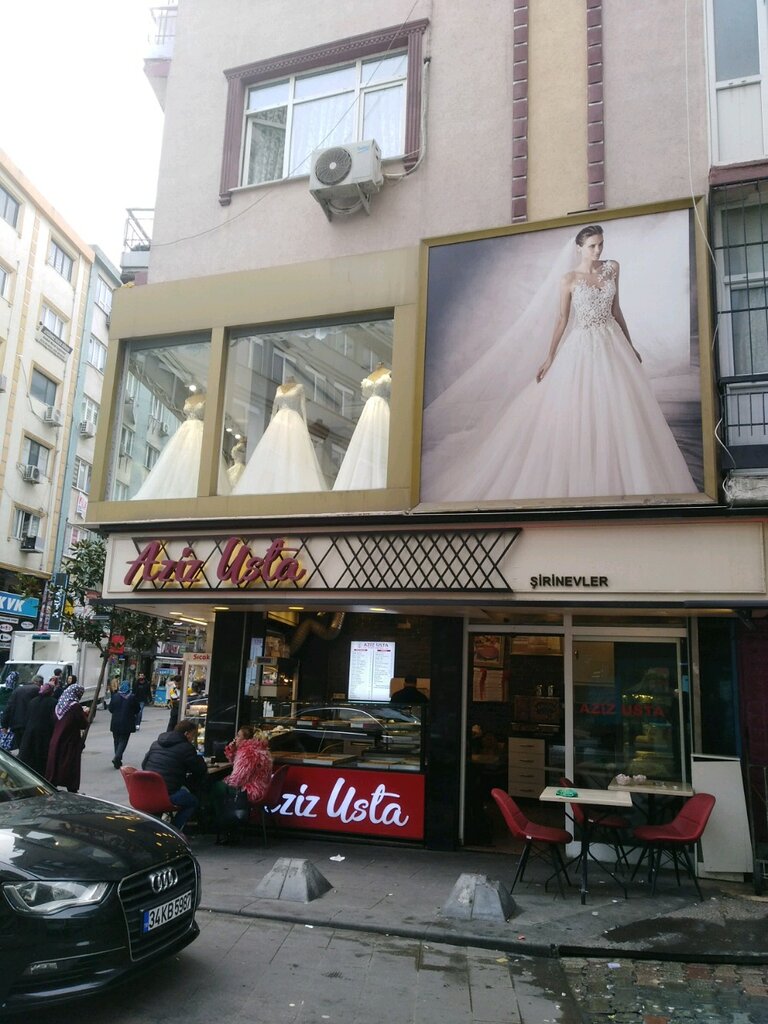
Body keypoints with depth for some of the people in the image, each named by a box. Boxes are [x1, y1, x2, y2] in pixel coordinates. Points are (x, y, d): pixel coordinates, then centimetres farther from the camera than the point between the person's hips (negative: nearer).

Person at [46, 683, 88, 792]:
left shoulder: (59, 704, 4)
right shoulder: (75, 706, -17)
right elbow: (84, 724, -14)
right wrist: (85, 713, 4)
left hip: (56, 741, 6)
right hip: (70, 743, -6)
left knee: (55, 766, 13)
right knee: (71, 766, 3)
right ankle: (72, 789, 9)